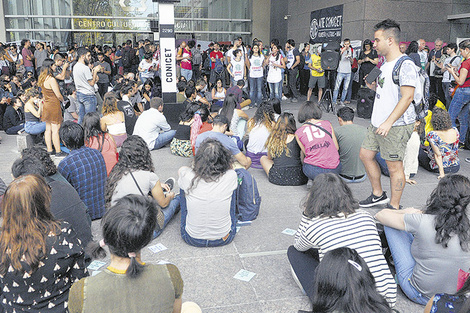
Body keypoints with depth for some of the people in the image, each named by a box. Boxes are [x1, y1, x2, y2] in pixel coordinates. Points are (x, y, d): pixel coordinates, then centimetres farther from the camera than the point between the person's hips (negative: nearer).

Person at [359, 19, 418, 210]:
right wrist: (374, 86, 4)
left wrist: (389, 122, -27)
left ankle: (394, 207, 14)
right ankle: (378, 194, 31)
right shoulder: (385, 64, 13)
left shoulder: (405, 65, -16)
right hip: (377, 123, 10)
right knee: (365, 155, 15)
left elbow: (407, 96, -22)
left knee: (394, 166, -1)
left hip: (397, 125, -10)